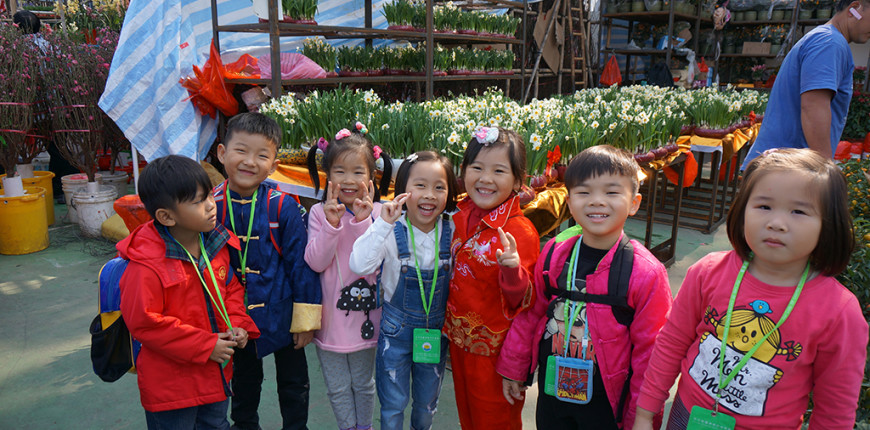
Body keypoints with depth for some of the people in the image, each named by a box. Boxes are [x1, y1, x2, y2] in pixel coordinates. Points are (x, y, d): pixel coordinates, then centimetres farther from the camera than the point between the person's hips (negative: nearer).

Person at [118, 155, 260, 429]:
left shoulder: (218, 244, -3)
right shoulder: (147, 265, -24)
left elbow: (232, 287, 11)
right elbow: (144, 323, -22)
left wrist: (237, 324, -6)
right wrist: (205, 346, -20)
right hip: (170, 384, -6)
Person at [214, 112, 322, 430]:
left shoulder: (283, 206, -17)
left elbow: (300, 262, -11)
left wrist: (305, 317, -9)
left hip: (282, 314, -2)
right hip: (236, 317, 2)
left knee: (293, 382, 16)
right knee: (244, 380, 25)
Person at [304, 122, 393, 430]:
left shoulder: (376, 212, -9)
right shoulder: (320, 213, -7)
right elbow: (316, 262, -13)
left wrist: (363, 221, -26)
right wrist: (332, 224, -24)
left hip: (364, 313, 0)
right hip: (330, 316, 1)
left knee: (364, 384, 19)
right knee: (337, 388, 16)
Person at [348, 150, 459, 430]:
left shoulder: (452, 232, -9)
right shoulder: (391, 231, -17)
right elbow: (359, 266, -32)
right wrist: (383, 225, -37)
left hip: (436, 331, 3)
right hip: (396, 330, -2)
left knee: (427, 402, 22)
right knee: (393, 405, 13)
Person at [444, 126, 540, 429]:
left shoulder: (520, 231, -21)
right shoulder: (459, 218, -3)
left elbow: (521, 302, -21)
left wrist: (513, 271, -39)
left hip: (496, 351, -5)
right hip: (459, 342, 6)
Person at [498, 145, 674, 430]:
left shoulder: (646, 273, -17)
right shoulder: (554, 252, -7)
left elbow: (650, 352, -11)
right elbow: (531, 313, 4)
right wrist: (513, 368, 11)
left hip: (606, 403, -3)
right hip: (551, 389, 3)